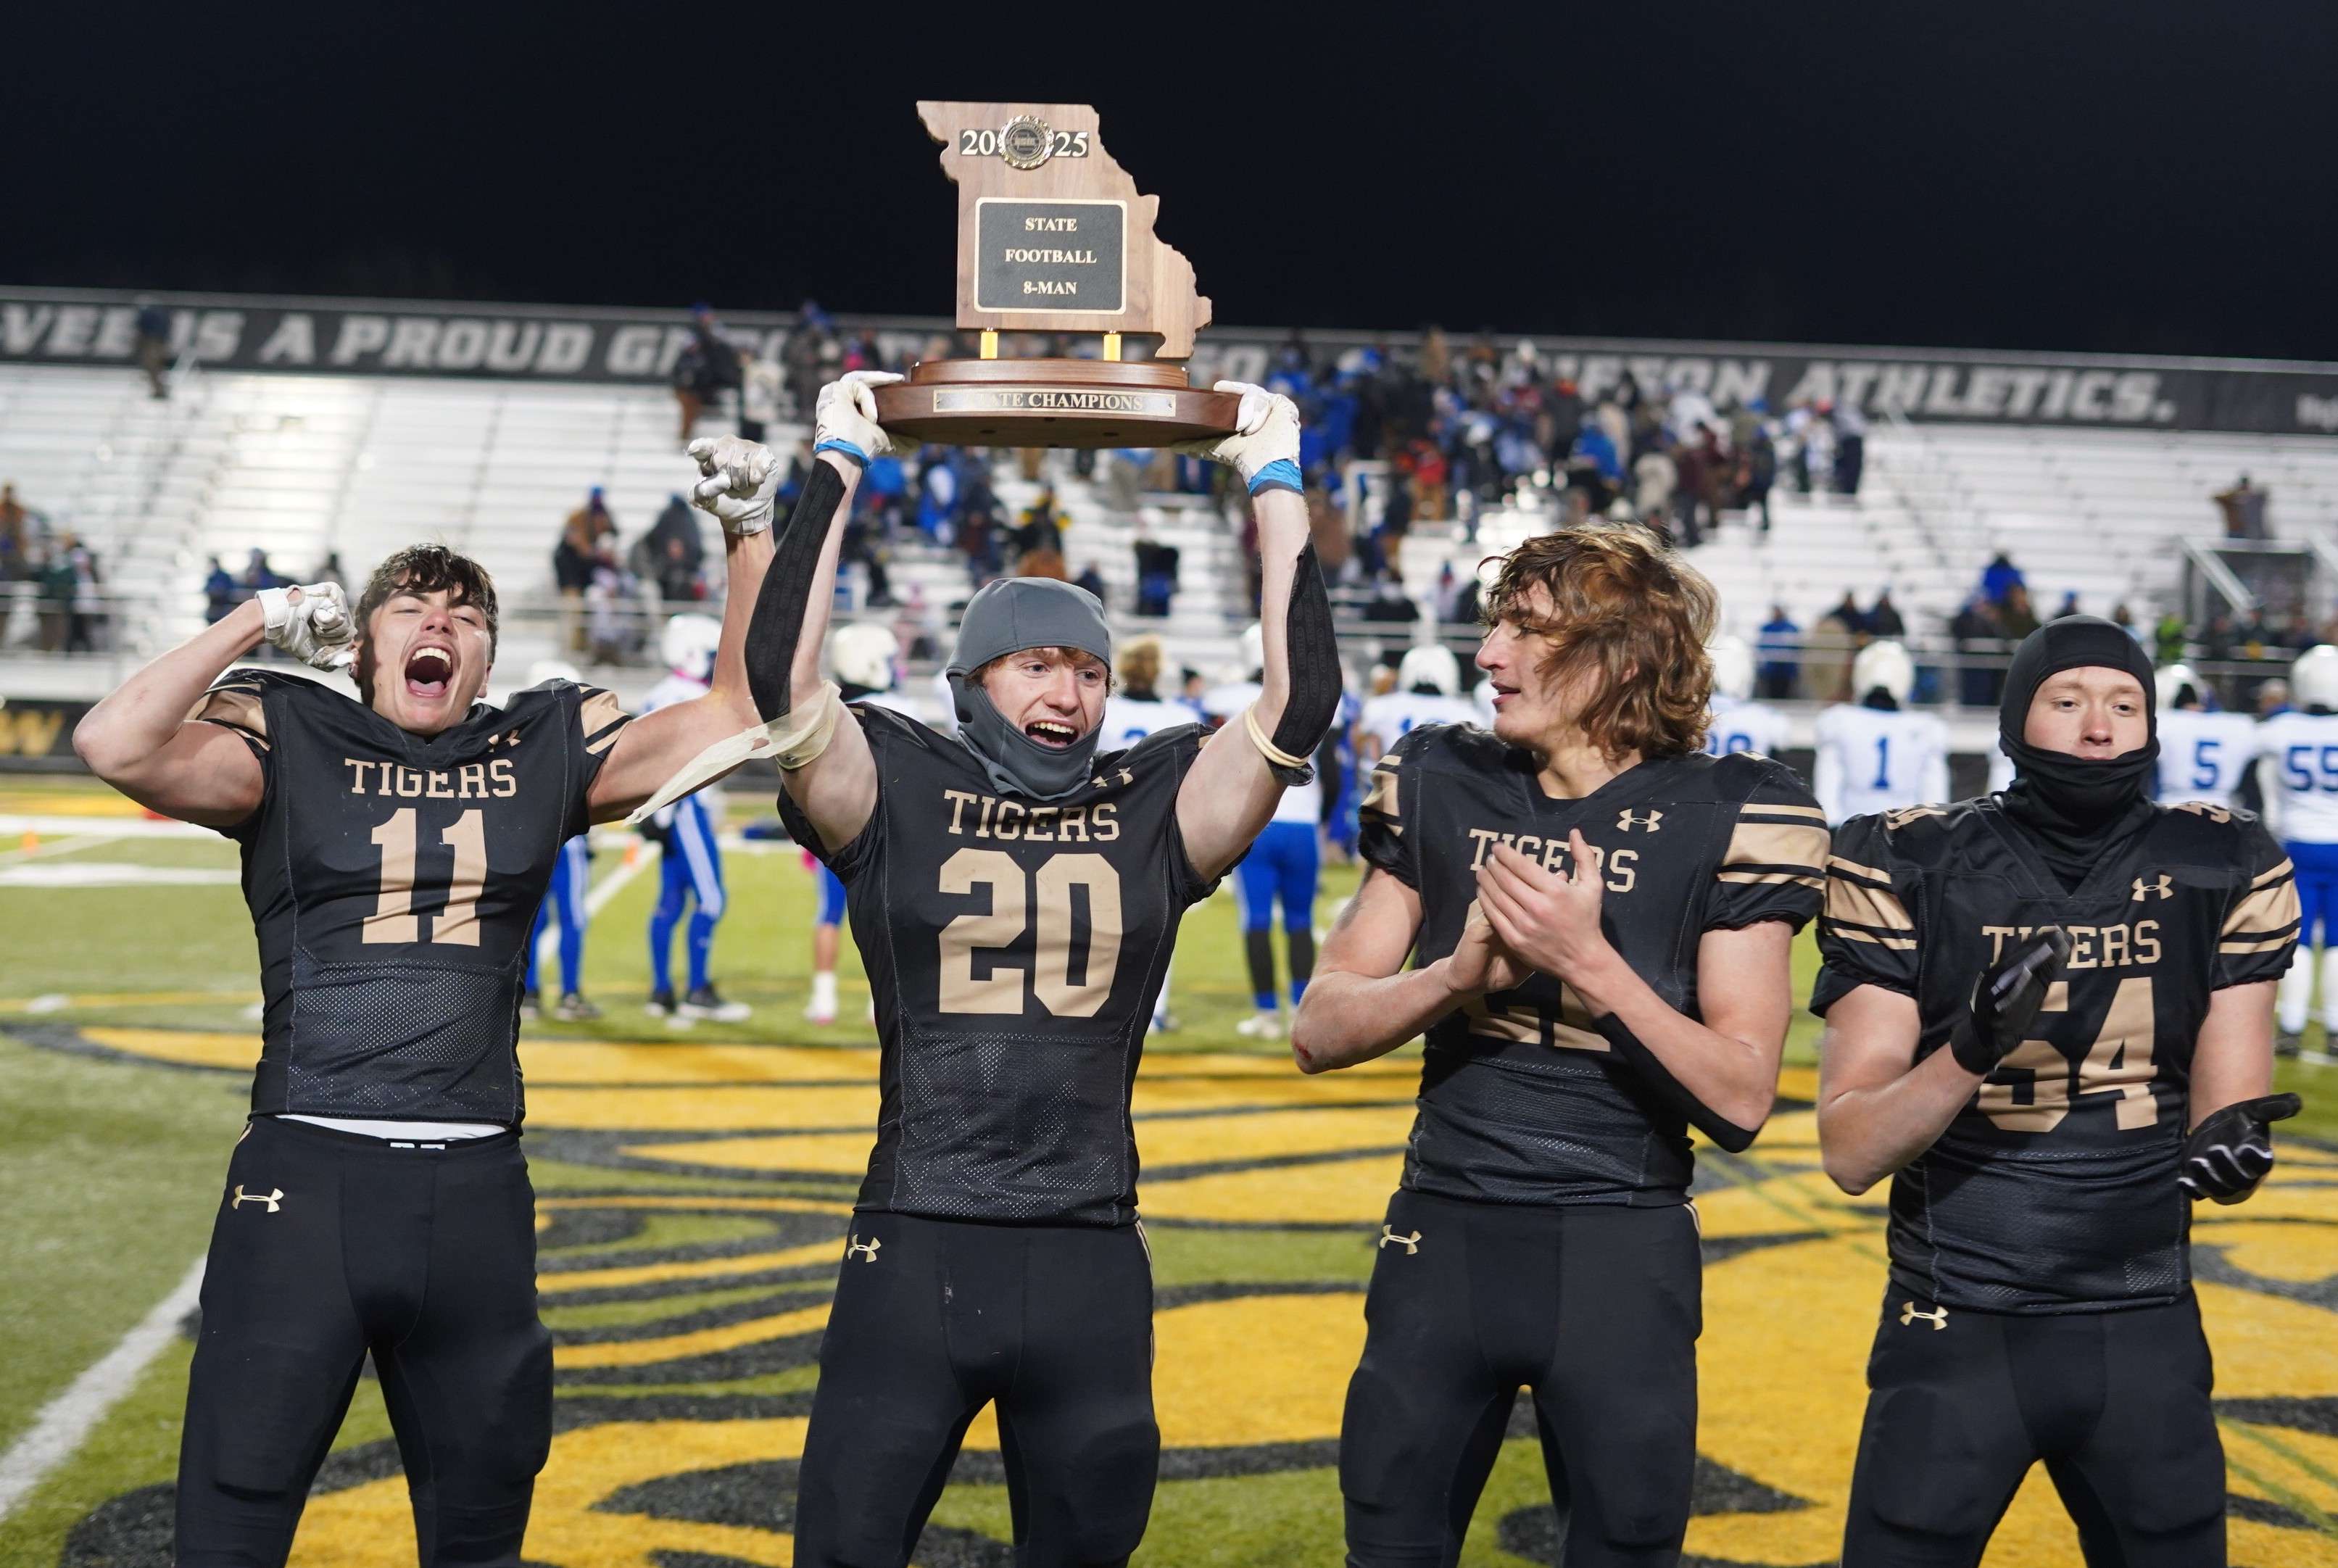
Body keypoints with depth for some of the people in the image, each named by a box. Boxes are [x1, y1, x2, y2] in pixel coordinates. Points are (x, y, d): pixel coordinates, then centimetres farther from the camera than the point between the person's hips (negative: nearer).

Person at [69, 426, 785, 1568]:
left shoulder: (546, 753, 12)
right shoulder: (290, 743, 5)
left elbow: (746, 709, 11)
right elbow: (116, 747, -12)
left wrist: (750, 537, 4)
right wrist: (259, 621, -4)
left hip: (475, 1191, 3)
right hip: (302, 1180, -3)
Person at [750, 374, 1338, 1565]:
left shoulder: (1154, 807, 5)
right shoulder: (899, 794, 1)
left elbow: (1299, 701, -3)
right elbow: (786, 673, -11)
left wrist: (1275, 487, -1)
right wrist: (837, 470, -6)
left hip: (1091, 1267, 2)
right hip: (912, 1252, -2)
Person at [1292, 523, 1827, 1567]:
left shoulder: (1723, 819, -7)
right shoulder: (1440, 787, 2)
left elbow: (1740, 1100, -12)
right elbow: (1320, 1033, 0)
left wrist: (1590, 963, -23)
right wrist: (1458, 974, -18)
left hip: (1622, 1253, -3)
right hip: (1445, 1236, 3)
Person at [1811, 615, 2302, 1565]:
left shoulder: (2221, 875, -1)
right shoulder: (1911, 871, -8)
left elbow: (2225, 1105, 0)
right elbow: (1849, 1153, -12)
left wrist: (2230, 1141, -24)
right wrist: (1967, 1051, -29)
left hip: (2147, 1335, 2)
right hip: (1955, 1332, -2)